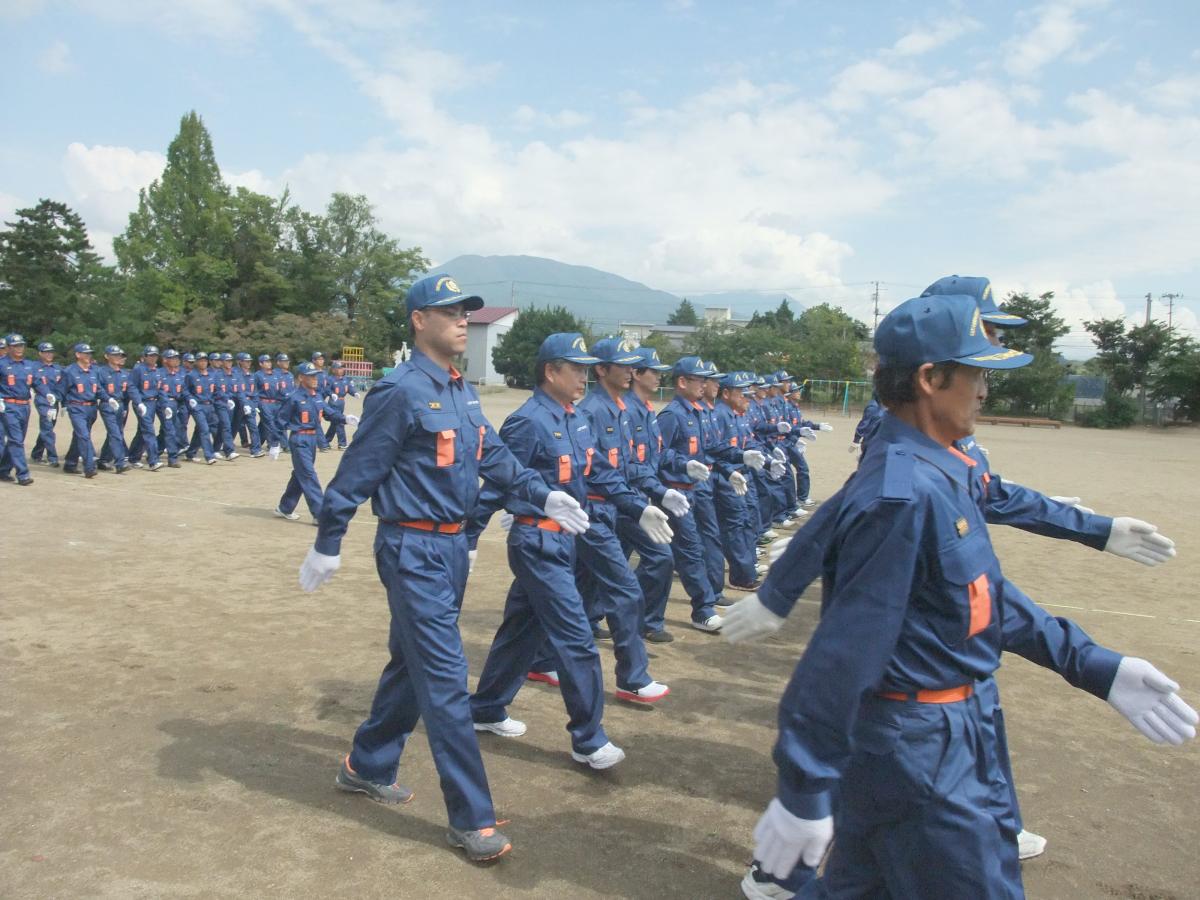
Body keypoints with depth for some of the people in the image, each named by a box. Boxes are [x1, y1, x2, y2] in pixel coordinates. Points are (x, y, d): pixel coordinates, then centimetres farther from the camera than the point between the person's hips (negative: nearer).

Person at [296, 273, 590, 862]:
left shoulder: (463, 392, 10)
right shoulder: (401, 392, -16)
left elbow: (494, 456, 14)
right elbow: (356, 471, -14)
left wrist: (544, 496, 6)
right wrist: (326, 546, -11)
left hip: (452, 546, 9)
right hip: (413, 549, -9)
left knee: (412, 665, 20)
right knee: (445, 680, -5)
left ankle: (367, 767, 40)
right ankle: (470, 820, 5)